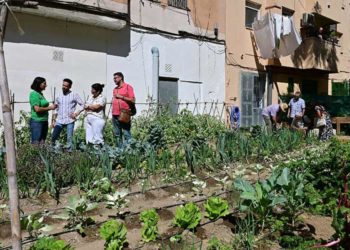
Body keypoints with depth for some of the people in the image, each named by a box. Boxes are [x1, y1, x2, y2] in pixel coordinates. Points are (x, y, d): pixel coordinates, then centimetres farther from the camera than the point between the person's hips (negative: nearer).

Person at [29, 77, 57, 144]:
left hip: (44, 121, 9)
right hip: (37, 122, -9)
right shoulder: (34, 94, -10)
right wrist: (49, 108, -9)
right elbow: (37, 109, -18)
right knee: (35, 143, -7)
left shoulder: (41, 94, 14)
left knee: (42, 143, 9)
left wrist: (52, 106, 9)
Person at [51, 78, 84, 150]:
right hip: (59, 121, 3)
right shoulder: (59, 96, 10)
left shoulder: (74, 95, -1)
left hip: (70, 121, -3)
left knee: (69, 138, 0)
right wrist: (53, 120, 11)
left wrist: (76, 113, -11)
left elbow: (82, 105, 1)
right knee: (53, 137, -2)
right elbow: (56, 109, 15)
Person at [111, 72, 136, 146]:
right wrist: (112, 113, 14)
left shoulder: (128, 87, 1)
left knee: (126, 134, -8)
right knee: (117, 134, 6)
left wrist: (121, 97, -9)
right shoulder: (115, 89, 20)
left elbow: (132, 100, -6)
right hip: (115, 115, 6)